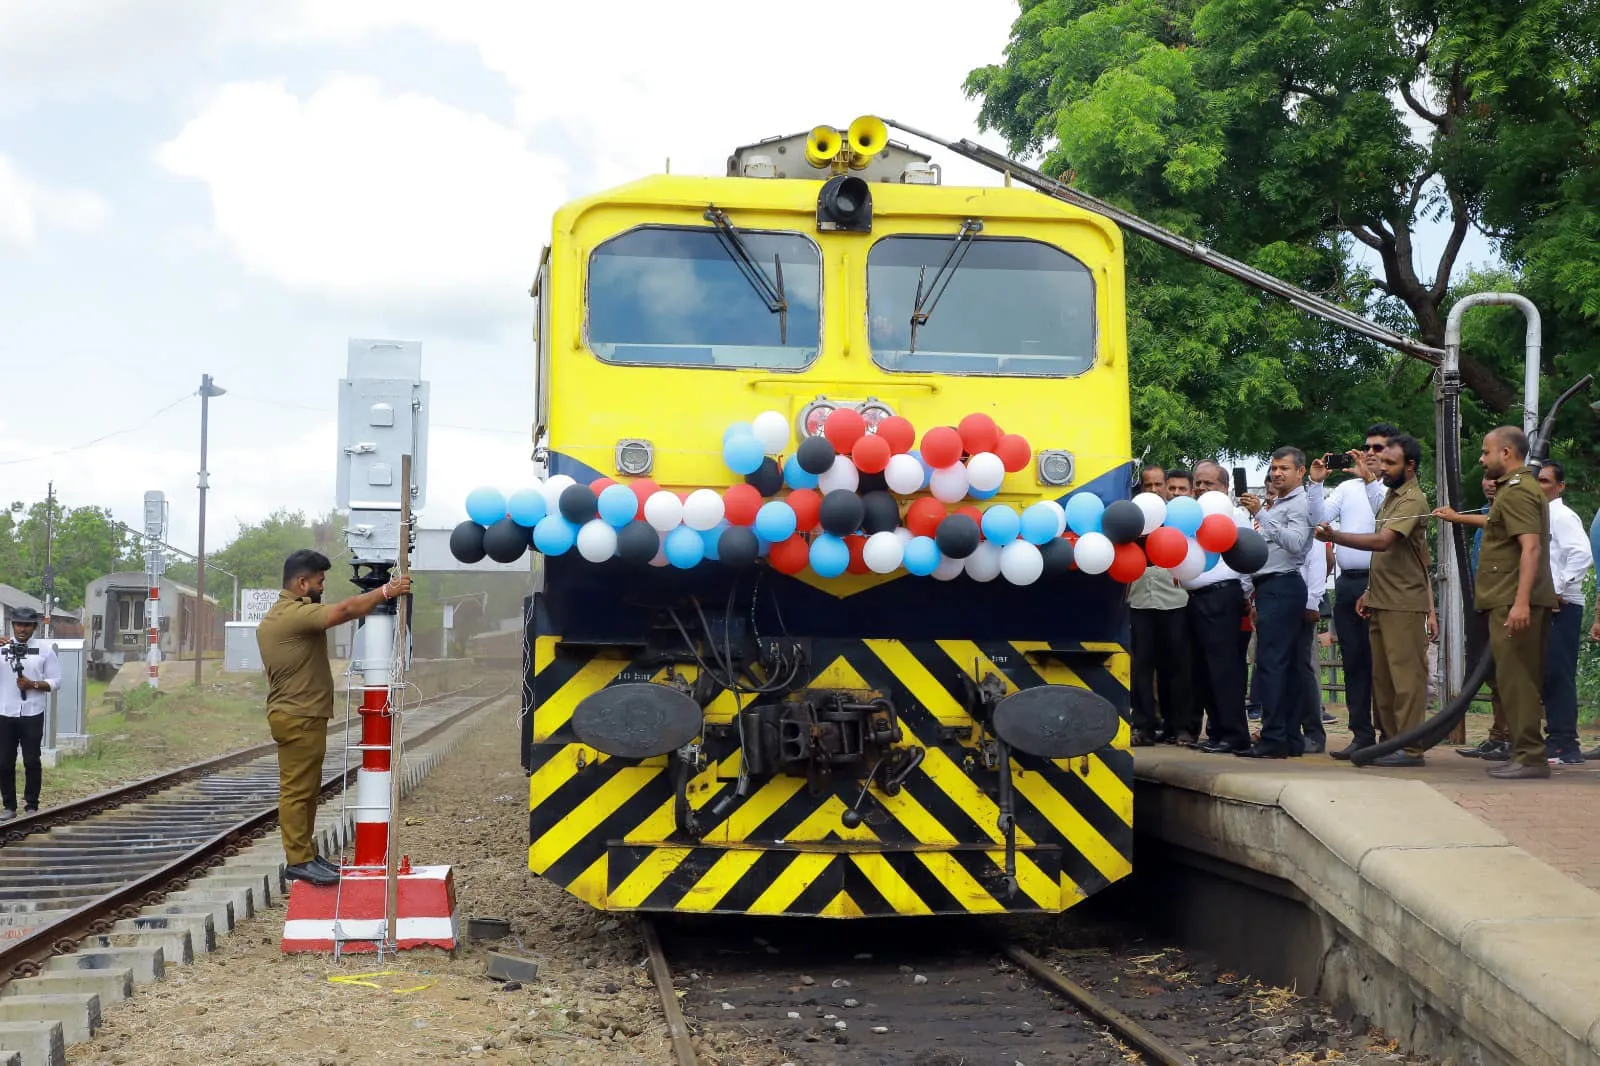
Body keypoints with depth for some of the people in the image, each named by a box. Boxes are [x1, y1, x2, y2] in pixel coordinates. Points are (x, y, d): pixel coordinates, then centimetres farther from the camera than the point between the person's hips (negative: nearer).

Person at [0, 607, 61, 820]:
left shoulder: (45, 650, 4)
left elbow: (56, 681, 3)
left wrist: (33, 685, -13)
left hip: (32, 715, -1)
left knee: (32, 761, 3)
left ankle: (31, 805, 12)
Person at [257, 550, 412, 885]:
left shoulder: (277, 616, 16)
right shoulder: (295, 614, -19)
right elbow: (344, 610, -26)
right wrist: (385, 591, -21)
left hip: (295, 715, 11)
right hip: (299, 718, -11)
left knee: (305, 789, 14)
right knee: (297, 790, -8)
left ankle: (305, 855, 19)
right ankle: (298, 861, -6)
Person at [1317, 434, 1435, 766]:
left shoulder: (1413, 500, -12)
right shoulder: (1391, 496, 18)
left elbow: (1383, 541, -25)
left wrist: (1334, 536, -28)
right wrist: (1371, 591, 16)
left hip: (1404, 603, -10)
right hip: (1382, 601, 10)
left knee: (1406, 675, -7)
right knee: (1382, 676, 11)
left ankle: (1410, 748, -6)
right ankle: (1391, 740, 17)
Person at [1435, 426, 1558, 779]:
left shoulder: (1517, 492, -14)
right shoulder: (1520, 487, 20)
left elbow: (1531, 547, -25)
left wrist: (1521, 602, -31)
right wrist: (1458, 517, 52)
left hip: (1513, 603, -11)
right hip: (1513, 601, 11)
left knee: (1516, 678, -10)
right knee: (1522, 679, 13)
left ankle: (1529, 756, -10)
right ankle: (1527, 753, 18)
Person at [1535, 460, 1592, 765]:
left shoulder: (1562, 516, -8)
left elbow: (1582, 556, -19)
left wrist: (1557, 590, -18)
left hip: (1562, 606, -9)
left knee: (1559, 674, -9)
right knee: (1547, 674, 10)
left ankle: (1566, 745, -8)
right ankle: (1556, 738, 16)